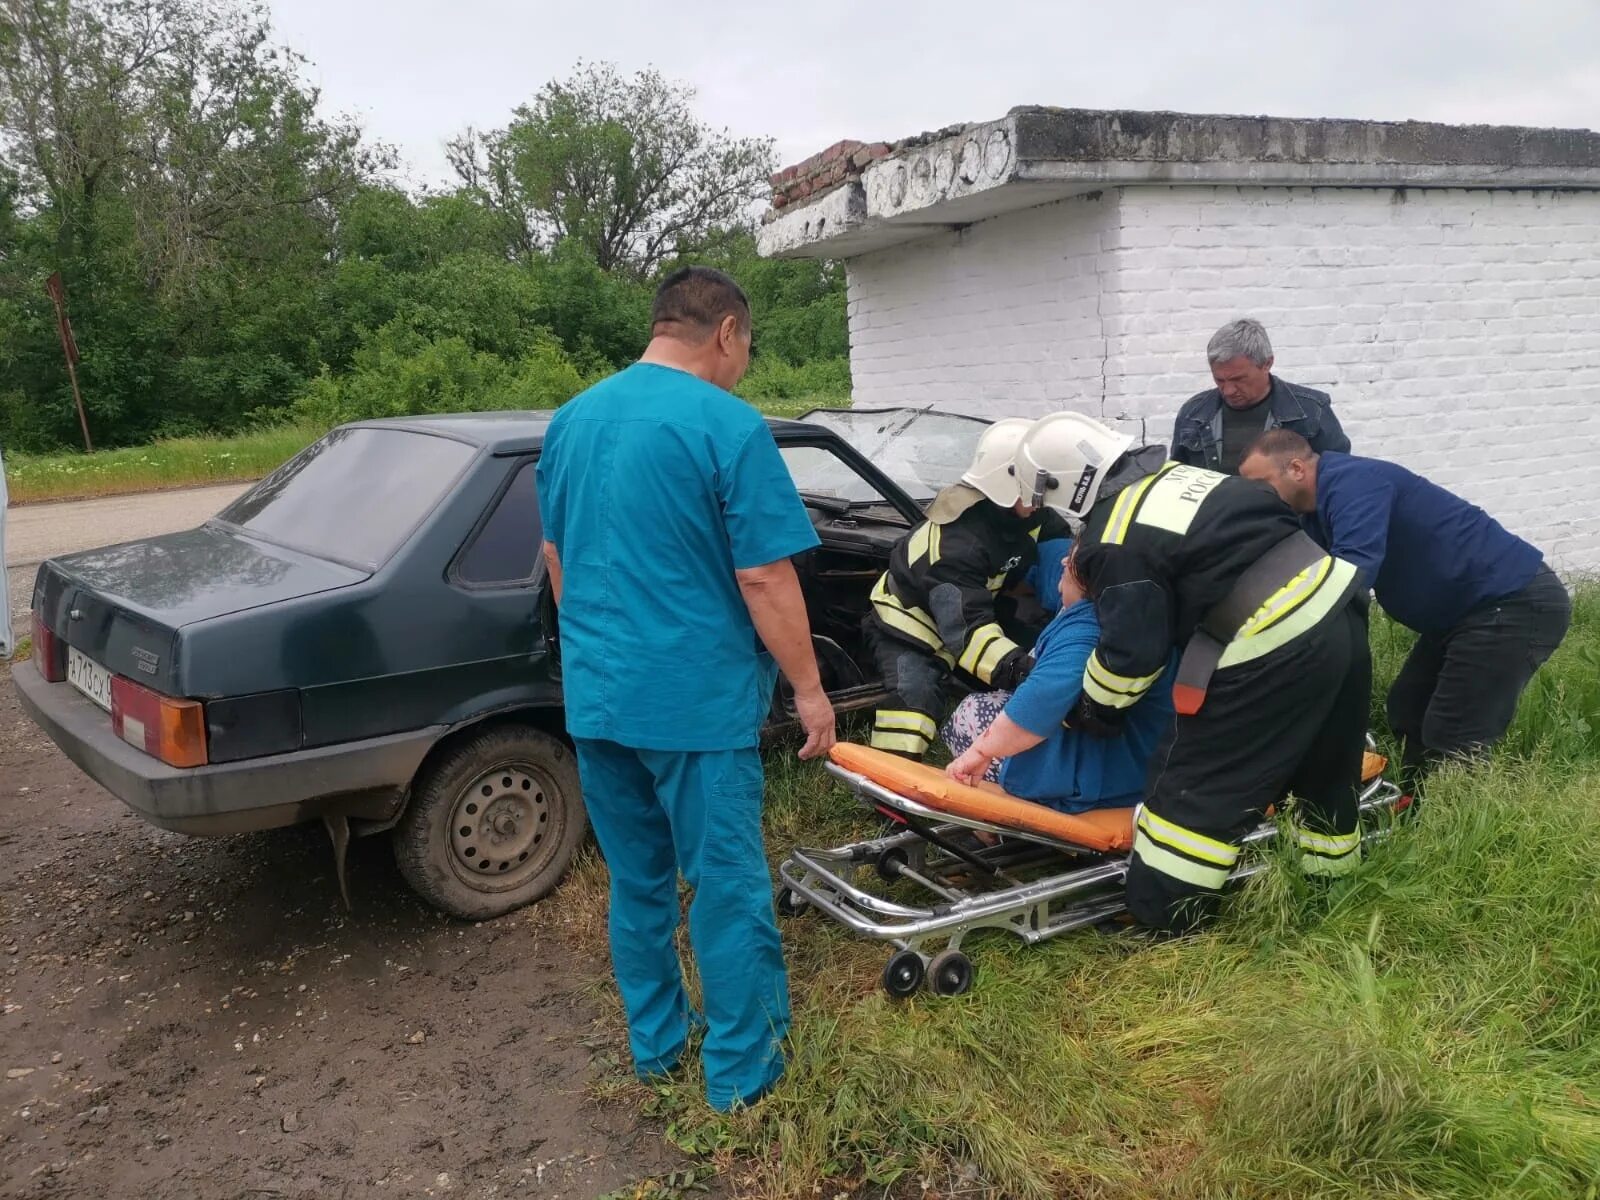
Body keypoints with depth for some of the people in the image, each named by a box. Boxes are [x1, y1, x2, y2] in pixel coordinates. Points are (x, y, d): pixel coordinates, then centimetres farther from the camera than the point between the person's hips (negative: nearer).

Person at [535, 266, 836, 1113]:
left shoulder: (571, 421, 8)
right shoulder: (729, 427, -14)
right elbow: (764, 578, -16)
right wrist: (809, 690, -6)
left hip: (595, 695, 7)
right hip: (696, 698, -6)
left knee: (637, 882, 19)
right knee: (727, 889, 7)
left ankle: (654, 1044, 34)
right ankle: (739, 1073, 20)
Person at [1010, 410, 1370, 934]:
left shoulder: (1116, 543, -11)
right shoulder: (1170, 473, 15)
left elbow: (1132, 651, -7)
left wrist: (1090, 709, 10)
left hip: (1273, 647, -9)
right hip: (1337, 610, 9)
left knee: (1196, 782, 1)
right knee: (1324, 763, 26)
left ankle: (1161, 919, 7)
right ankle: (1331, 872, 44)